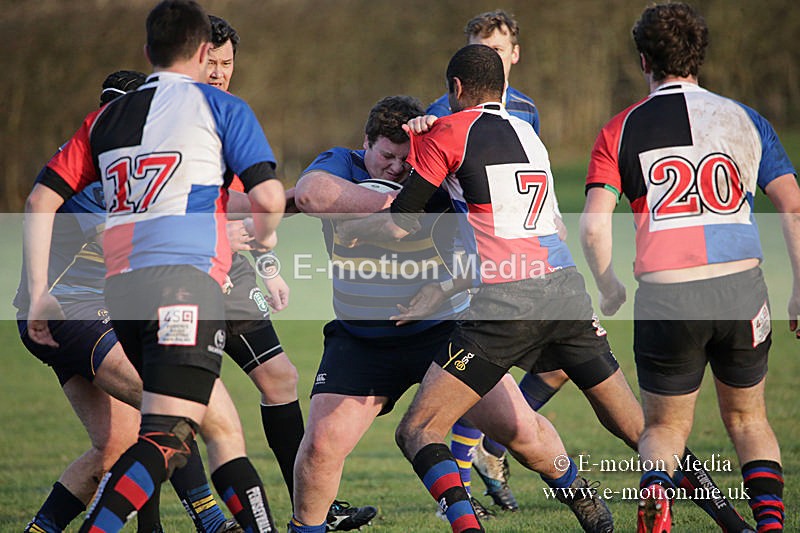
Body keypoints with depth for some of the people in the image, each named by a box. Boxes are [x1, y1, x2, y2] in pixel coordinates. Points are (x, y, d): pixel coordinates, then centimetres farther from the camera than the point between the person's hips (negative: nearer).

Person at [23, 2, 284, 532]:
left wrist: (40, 293, 16)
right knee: (166, 440, -14)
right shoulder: (220, 106, 6)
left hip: (121, 289, 6)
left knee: (222, 425, 17)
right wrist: (265, 237, 19)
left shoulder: (106, 118, 20)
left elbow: (41, 199, 14)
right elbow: (268, 197, -3)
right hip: (186, 279, -6)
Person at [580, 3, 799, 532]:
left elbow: (593, 226, -5)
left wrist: (609, 287, 12)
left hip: (665, 297, -1)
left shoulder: (620, 131, 4)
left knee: (665, 428, 16)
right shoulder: (744, 119, 8)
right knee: (748, 420, 22)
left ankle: (656, 487, -16)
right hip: (742, 289, 1)